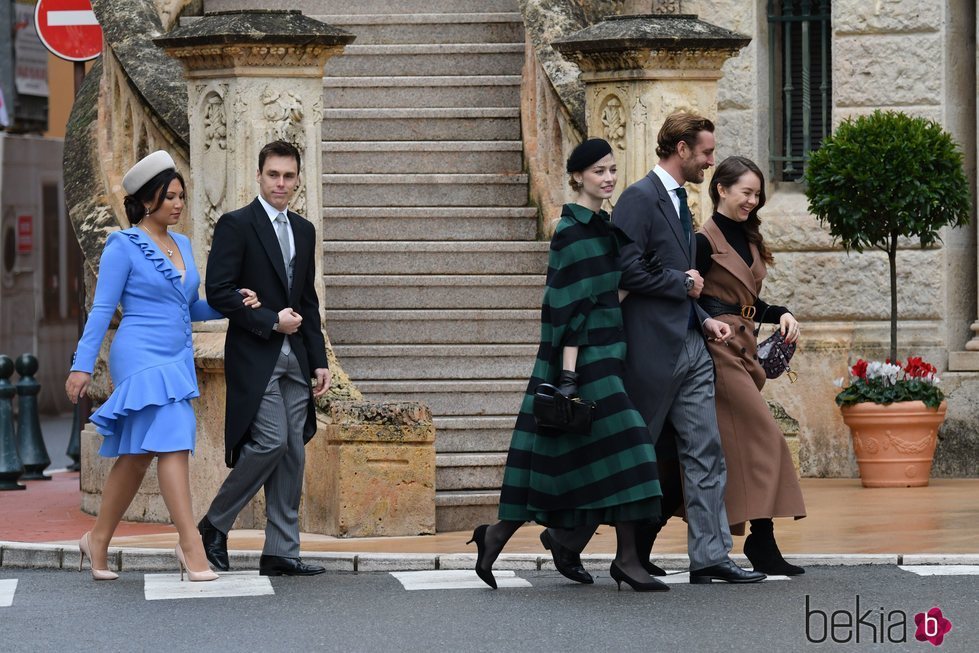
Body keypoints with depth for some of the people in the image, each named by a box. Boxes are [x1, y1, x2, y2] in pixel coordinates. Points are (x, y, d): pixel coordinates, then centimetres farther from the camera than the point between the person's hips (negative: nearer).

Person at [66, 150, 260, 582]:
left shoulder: (182, 245, 16)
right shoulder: (124, 246, -5)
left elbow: (192, 309, 21)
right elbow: (102, 309, -7)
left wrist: (235, 304, 5)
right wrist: (82, 365, -12)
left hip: (177, 360, 7)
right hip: (142, 358, -7)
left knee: (136, 455, 9)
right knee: (172, 445, -15)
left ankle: (97, 541, 19)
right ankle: (190, 547, -18)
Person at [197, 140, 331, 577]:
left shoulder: (303, 231, 16)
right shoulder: (236, 225, -5)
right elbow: (218, 291, -11)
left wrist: (319, 360, 13)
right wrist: (270, 321, -13)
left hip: (295, 359, 7)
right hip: (255, 357, -7)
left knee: (293, 455, 3)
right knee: (271, 442, -16)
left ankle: (281, 553, 6)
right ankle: (214, 525, 1)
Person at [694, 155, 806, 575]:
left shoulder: (747, 239, 17)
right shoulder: (706, 240, -8)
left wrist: (781, 315, 6)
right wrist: (710, 324, -27)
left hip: (742, 350, 8)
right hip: (718, 349, -8)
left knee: (734, 443, 6)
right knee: (763, 435, -14)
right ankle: (761, 541, -15)